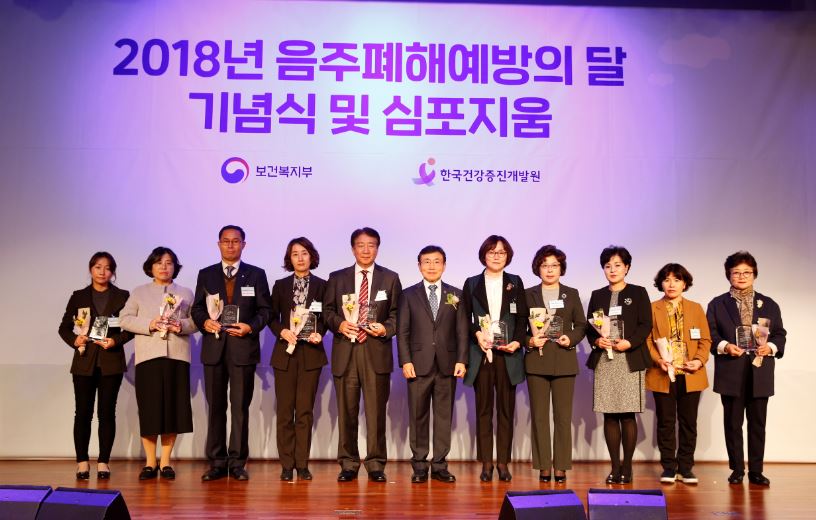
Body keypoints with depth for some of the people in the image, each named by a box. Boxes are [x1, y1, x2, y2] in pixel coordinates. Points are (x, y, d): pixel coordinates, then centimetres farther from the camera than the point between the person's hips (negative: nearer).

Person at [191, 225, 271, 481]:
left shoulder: (256, 275, 7)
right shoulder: (206, 275, 12)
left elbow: (265, 310, 4)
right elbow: (196, 308, 10)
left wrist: (251, 327, -13)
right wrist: (205, 322, -10)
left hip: (243, 347, -2)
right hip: (214, 347, 2)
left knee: (241, 407, 1)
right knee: (215, 407, 6)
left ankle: (238, 463, 8)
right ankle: (217, 462, 14)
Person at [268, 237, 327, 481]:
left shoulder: (321, 285, 4)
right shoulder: (280, 285, 8)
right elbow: (272, 317, 7)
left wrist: (319, 333, -12)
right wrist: (282, 331, -11)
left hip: (311, 352, -1)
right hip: (285, 352, 1)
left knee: (305, 410, 1)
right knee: (285, 410, 2)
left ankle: (302, 464, 8)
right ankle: (287, 465, 8)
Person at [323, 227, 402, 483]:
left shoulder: (390, 278, 10)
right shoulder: (337, 278, 12)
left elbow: (397, 314, 8)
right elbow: (327, 310, 11)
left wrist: (385, 328, -11)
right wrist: (339, 324, -9)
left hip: (376, 351, -1)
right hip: (345, 351, 1)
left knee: (376, 411, 1)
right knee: (346, 411, 5)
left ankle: (376, 465, 11)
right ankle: (348, 464, 16)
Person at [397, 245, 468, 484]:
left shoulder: (456, 295, 10)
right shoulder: (408, 295, 7)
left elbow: (462, 331, 6)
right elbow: (402, 331, 3)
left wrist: (461, 360, -3)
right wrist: (405, 361, -6)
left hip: (447, 365, 1)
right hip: (419, 364, -1)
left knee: (444, 415, 4)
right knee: (418, 416, 3)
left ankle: (440, 465, 13)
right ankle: (419, 466, 12)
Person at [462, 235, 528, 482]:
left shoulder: (515, 283, 10)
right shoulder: (471, 284, 9)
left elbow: (522, 318, 6)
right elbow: (465, 319, 7)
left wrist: (518, 341, -9)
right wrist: (477, 334, -10)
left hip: (508, 354, 0)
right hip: (481, 353, 0)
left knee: (506, 408, 3)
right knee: (483, 409, 3)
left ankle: (503, 463, 10)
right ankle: (486, 463, 8)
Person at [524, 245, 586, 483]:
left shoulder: (571, 294, 11)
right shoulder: (529, 295, 8)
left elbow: (581, 325, 10)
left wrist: (571, 339, -8)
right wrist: (530, 341, -11)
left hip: (564, 361, 0)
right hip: (537, 360, 0)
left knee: (563, 416, 1)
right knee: (539, 416, 2)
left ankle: (561, 466, 8)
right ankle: (543, 467, 8)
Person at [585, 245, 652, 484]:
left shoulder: (638, 293, 7)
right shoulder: (597, 295, 16)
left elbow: (646, 325, 0)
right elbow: (589, 327, 13)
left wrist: (629, 343, -14)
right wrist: (596, 341, -7)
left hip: (629, 360, -3)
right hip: (604, 361, 3)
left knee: (628, 415, -4)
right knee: (609, 416, 2)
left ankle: (627, 467, 7)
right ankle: (615, 467, 10)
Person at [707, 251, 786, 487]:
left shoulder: (769, 305, 12)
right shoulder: (717, 304, 7)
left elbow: (780, 334, 10)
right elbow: (710, 335, 2)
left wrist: (771, 347, -10)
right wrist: (724, 346, -17)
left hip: (760, 373, 1)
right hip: (731, 374, -1)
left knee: (757, 423, 5)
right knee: (733, 423, 5)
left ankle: (756, 471, 14)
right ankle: (737, 470, 14)